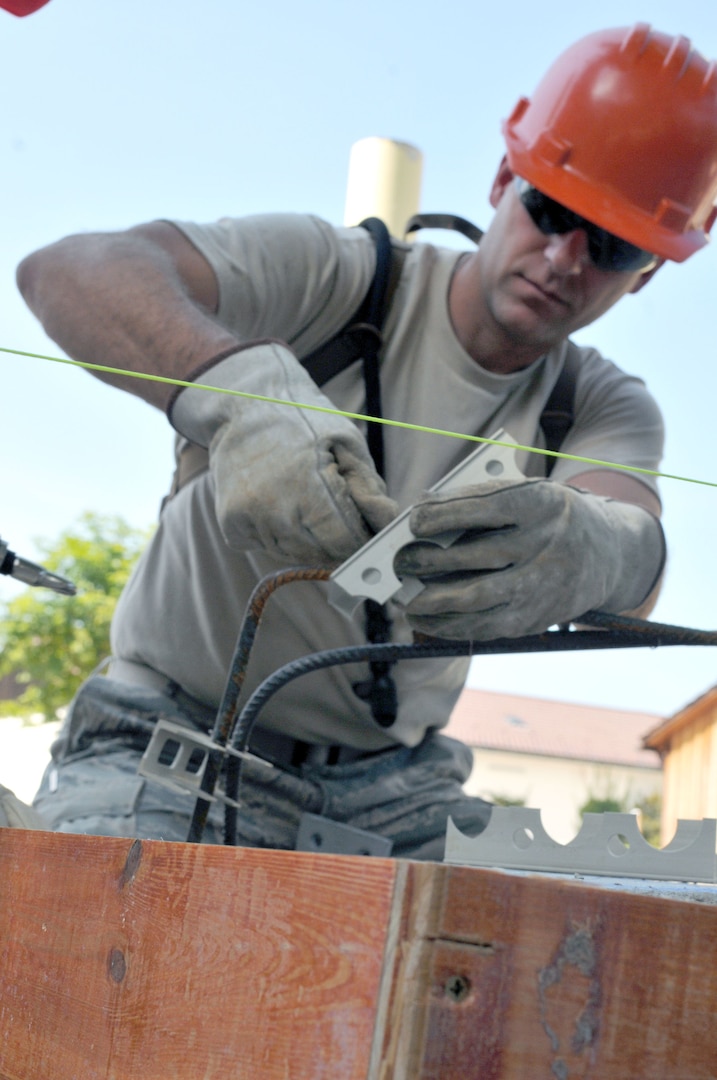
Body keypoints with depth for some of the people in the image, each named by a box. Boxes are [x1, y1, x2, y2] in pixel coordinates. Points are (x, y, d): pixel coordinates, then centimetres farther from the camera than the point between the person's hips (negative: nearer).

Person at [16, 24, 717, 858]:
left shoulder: (604, 408, 0)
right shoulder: (337, 275, -12)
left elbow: (636, 545, -23)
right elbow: (66, 270, -27)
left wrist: (587, 550, -48)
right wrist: (240, 391, -46)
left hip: (392, 780, 5)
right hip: (177, 732, -4)